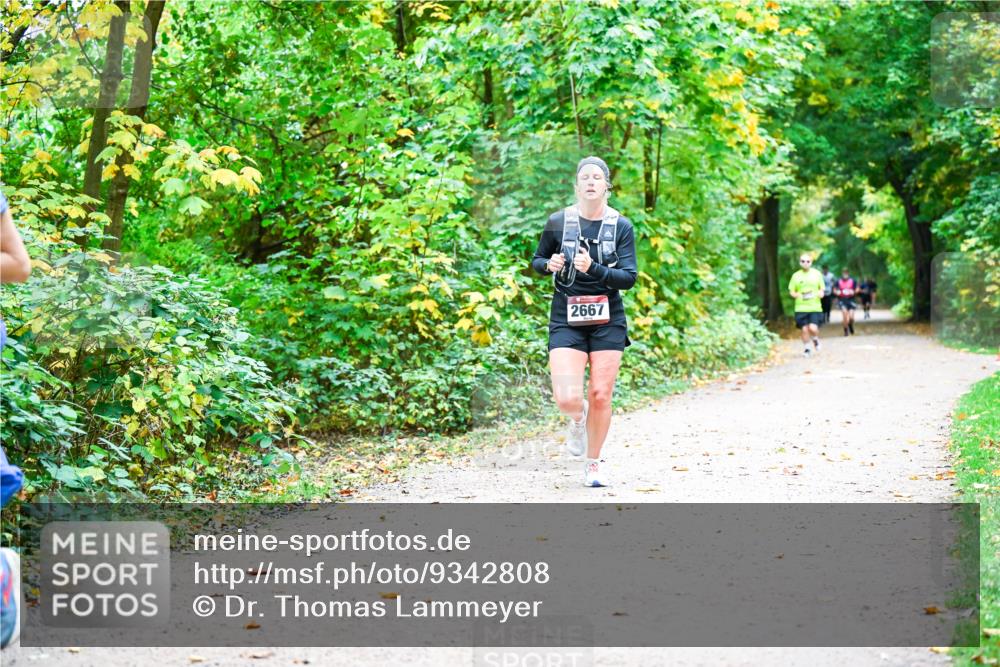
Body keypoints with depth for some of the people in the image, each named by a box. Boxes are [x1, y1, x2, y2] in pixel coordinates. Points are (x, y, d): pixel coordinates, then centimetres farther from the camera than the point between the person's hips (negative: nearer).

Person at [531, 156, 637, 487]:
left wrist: (593, 269, -23)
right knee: (567, 400, -12)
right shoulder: (558, 221, -1)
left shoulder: (621, 226, -1)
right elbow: (536, 261, 13)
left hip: (608, 321, 1)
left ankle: (593, 463, 22)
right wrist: (549, 264, -10)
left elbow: (629, 277, -8)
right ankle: (578, 418, 27)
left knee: (601, 395, 0)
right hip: (566, 321, -1)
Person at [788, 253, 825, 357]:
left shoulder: (817, 274, 5)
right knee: (804, 329, 0)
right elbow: (791, 291, 8)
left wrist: (820, 293, -9)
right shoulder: (796, 276, 5)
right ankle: (806, 348, 21)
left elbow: (821, 289, 14)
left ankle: (815, 339, 19)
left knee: (813, 328, -15)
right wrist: (798, 295, -13)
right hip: (801, 308, 1)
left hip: (815, 307, -1)